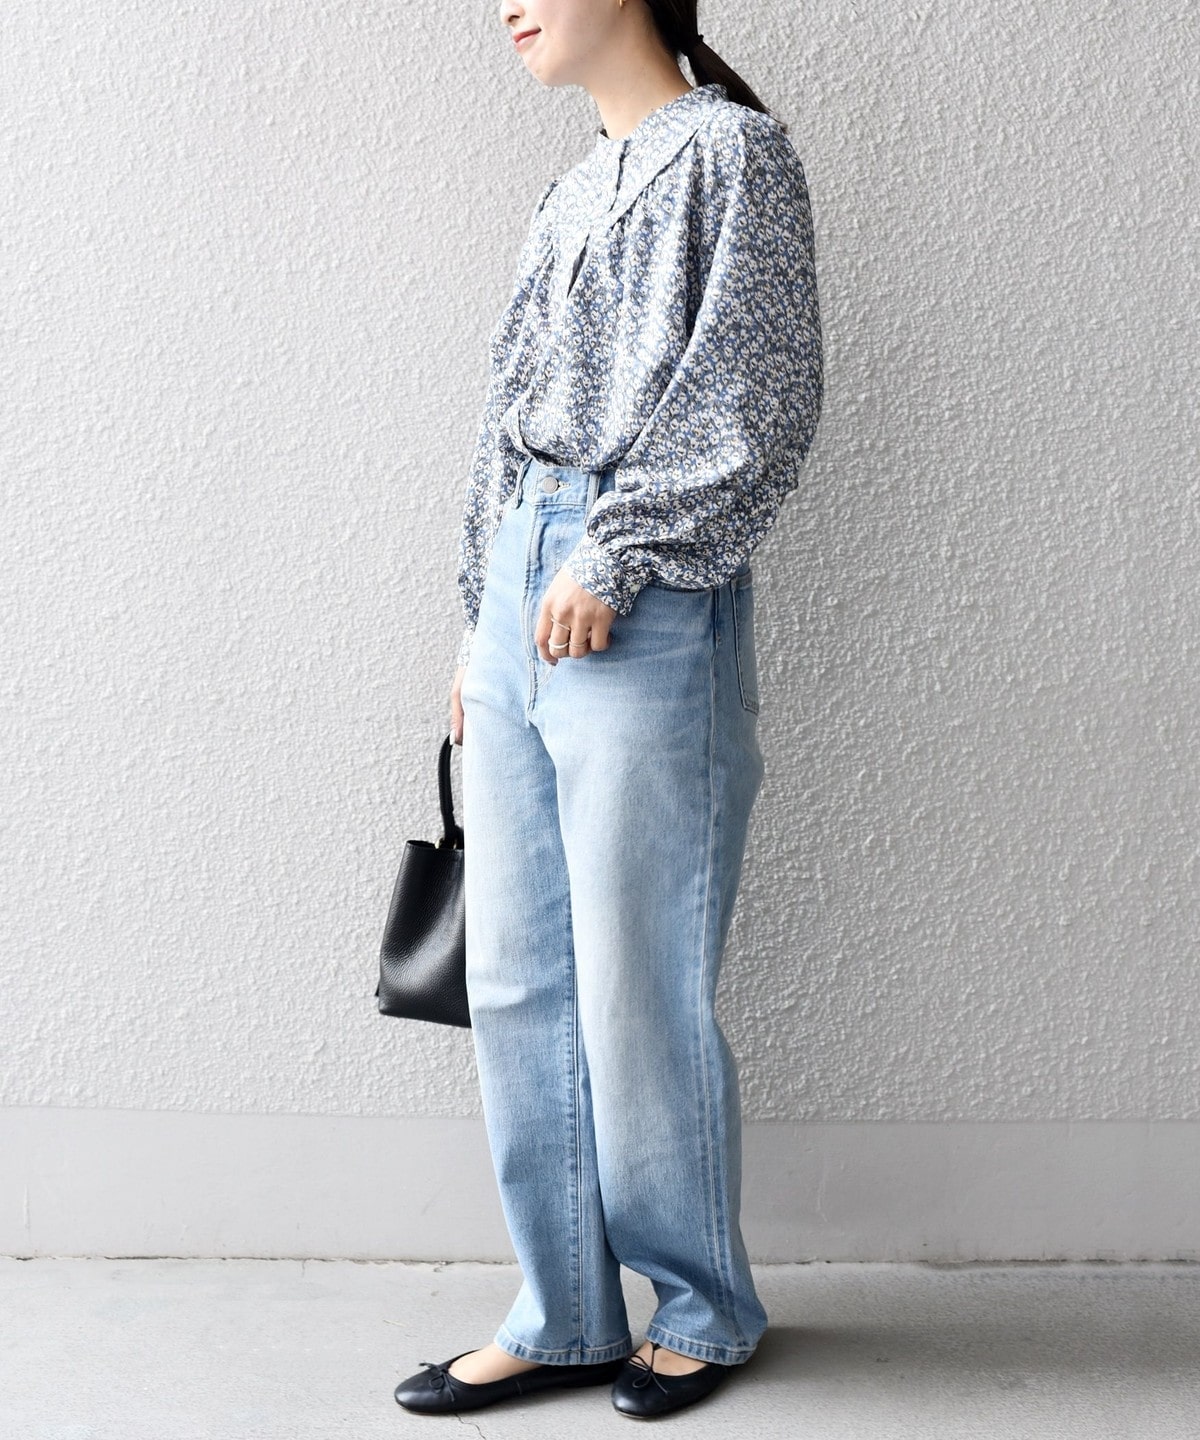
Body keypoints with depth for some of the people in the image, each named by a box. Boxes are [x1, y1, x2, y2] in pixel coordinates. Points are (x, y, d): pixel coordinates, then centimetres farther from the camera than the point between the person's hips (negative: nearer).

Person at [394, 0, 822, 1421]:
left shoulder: (730, 151, -2)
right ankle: (562, 1316, 19)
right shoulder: (577, 189, 21)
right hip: (520, 599, 8)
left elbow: (756, 400, -11)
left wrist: (613, 561, -15)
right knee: (517, 985, 8)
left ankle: (702, 1310, 18)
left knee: (638, 994, -2)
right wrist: (482, 614, 17)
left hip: (644, 612, -8)